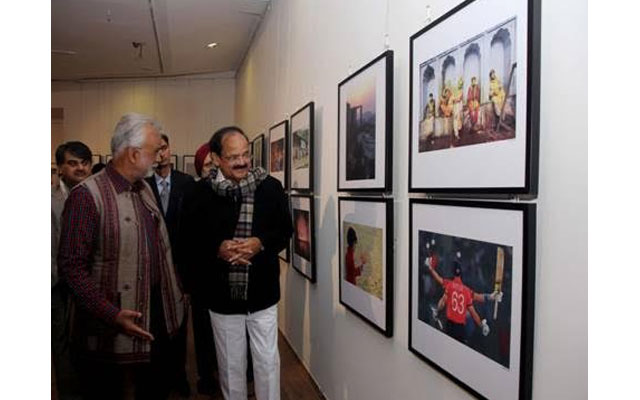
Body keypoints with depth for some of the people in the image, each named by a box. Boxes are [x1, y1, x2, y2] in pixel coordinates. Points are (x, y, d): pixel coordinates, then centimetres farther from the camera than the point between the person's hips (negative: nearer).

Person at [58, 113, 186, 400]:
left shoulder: (145, 190, 9)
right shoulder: (87, 195, -17)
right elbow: (71, 266, -19)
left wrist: (175, 292, 10)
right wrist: (111, 315, -25)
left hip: (157, 314, 7)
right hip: (111, 327, -7)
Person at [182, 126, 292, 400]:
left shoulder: (270, 187, -6)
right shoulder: (203, 192, -6)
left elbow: (285, 231, 0)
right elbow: (190, 238, 0)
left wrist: (261, 243, -18)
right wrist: (217, 248, -18)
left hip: (262, 293, 0)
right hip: (222, 295, 1)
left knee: (267, 362, 11)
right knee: (230, 365, 17)